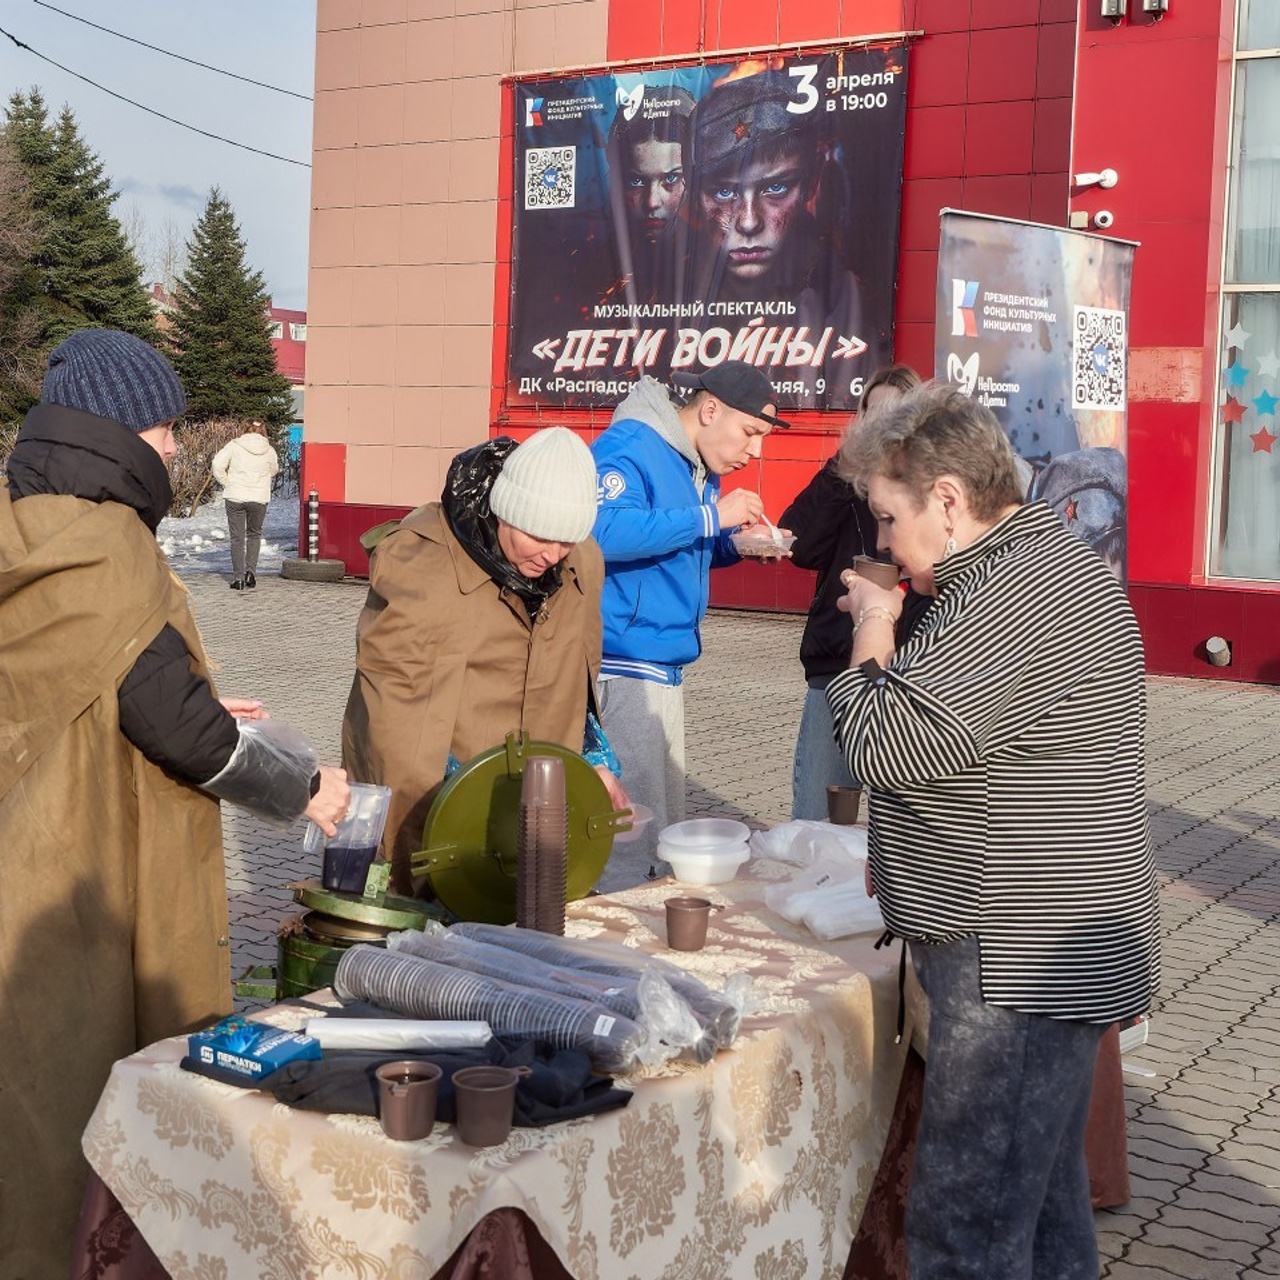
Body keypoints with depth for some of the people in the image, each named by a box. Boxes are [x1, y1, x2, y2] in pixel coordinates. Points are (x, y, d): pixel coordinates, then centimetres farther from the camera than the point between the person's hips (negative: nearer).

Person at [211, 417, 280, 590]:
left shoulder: (234, 445, -3)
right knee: (254, 535, 20)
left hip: (235, 497, -1)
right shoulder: (269, 451, 1)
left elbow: (217, 465, -8)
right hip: (259, 498, 1)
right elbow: (273, 470, 17)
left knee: (237, 538, 7)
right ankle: (251, 570, 6)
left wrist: (226, 483, 4)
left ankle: (238, 578, 5)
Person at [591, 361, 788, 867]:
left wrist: (738, 544, 5)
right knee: (638, 828, -9)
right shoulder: (630, 446, -14)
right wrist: (712, 516, -25)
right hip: (625, 666, -10)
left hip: (662, 666, 10)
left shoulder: (701, 467, 15)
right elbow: (607, 530, -31)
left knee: (666, 821, 15)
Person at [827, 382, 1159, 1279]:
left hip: (1021, 966, -11)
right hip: (1044, 954, 11)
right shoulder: (1047, 564, 14)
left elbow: (887, 748, -22)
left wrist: (874, 627, -8)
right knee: (1045, 1204, 21)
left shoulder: (1017, 597, -22)